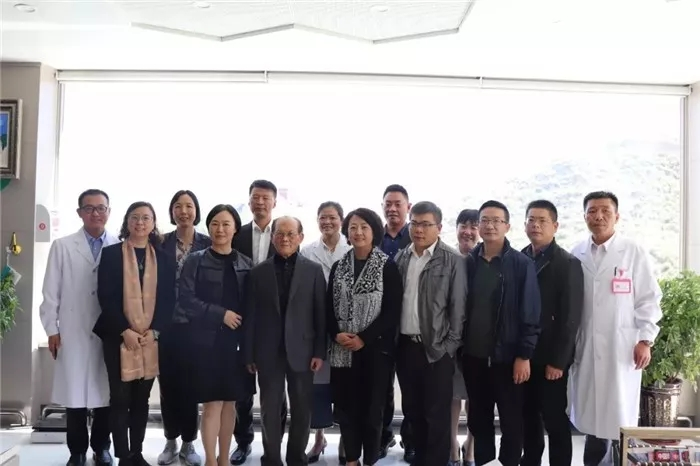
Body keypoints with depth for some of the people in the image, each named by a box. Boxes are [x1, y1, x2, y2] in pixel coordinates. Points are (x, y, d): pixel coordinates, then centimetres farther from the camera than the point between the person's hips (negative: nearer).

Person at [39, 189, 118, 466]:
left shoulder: (119, 247, 1)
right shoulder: (62, 247, 3)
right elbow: (51, 292, 4)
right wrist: (52, 331, 1)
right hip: (74, 335, 0)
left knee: (105, 393, 7)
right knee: (75, 394, 5)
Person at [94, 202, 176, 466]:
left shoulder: (164, 259, 8)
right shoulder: (111, 254, 2)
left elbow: (168, 299, 4)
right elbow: (105, 296, -5)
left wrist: (154, 331, -9)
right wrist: (125, 331, -13)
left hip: (151, 338, 2)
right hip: (118, 336, -2)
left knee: (141, 399, 9)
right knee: (120, 398, -1)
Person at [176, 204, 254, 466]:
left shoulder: (246, 264, 6)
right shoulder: (196, 261, -2)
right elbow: (186, 300, -9)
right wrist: (221, 314, -14)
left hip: (236, 341, 3)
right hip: (207, 340, -3)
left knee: (229, 403, 11)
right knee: (213, 404, -3)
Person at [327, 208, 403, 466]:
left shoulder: (387, 266, -5)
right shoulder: (339, 266, 8)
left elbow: (393, 311, -9)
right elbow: (329, 307, 9)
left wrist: (363, 338, -15)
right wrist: (336, 334, -8)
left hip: (375, 348, -3)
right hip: (343, 350, 4)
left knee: (372, 407, 5)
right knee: (347, 407, 9)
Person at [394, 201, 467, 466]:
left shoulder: (453, 261, -7)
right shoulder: (401, 258, 7)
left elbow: (458, 307, -8)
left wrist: (449, 346, -10)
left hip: (436, 348, -5)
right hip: (405, 346, 5)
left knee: (437, 414, 3)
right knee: (412, 410, 16)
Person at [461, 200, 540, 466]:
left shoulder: (521, 264, -7)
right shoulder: (468, 262, 3)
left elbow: (530, 313, -8)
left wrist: (524, 355, -11)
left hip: (507, 356, -3)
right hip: (473, 356, 4)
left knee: (511, 420, 9)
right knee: (478, 418, 15)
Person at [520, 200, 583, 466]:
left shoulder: (568, 264, -8)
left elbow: (570, 318, -12)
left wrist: (557, 360, -14)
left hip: (551, 357, -4)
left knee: (555, 420, 5)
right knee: (528, 416, 13)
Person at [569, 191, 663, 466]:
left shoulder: (634, 253, -4)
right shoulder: (576, 255, 5)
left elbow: (649, 299, -3)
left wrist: (645, 340, -7)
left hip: (622, 349, -3)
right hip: (585, 349, 3)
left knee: (620, 419, 1)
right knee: (592, 416, 11)